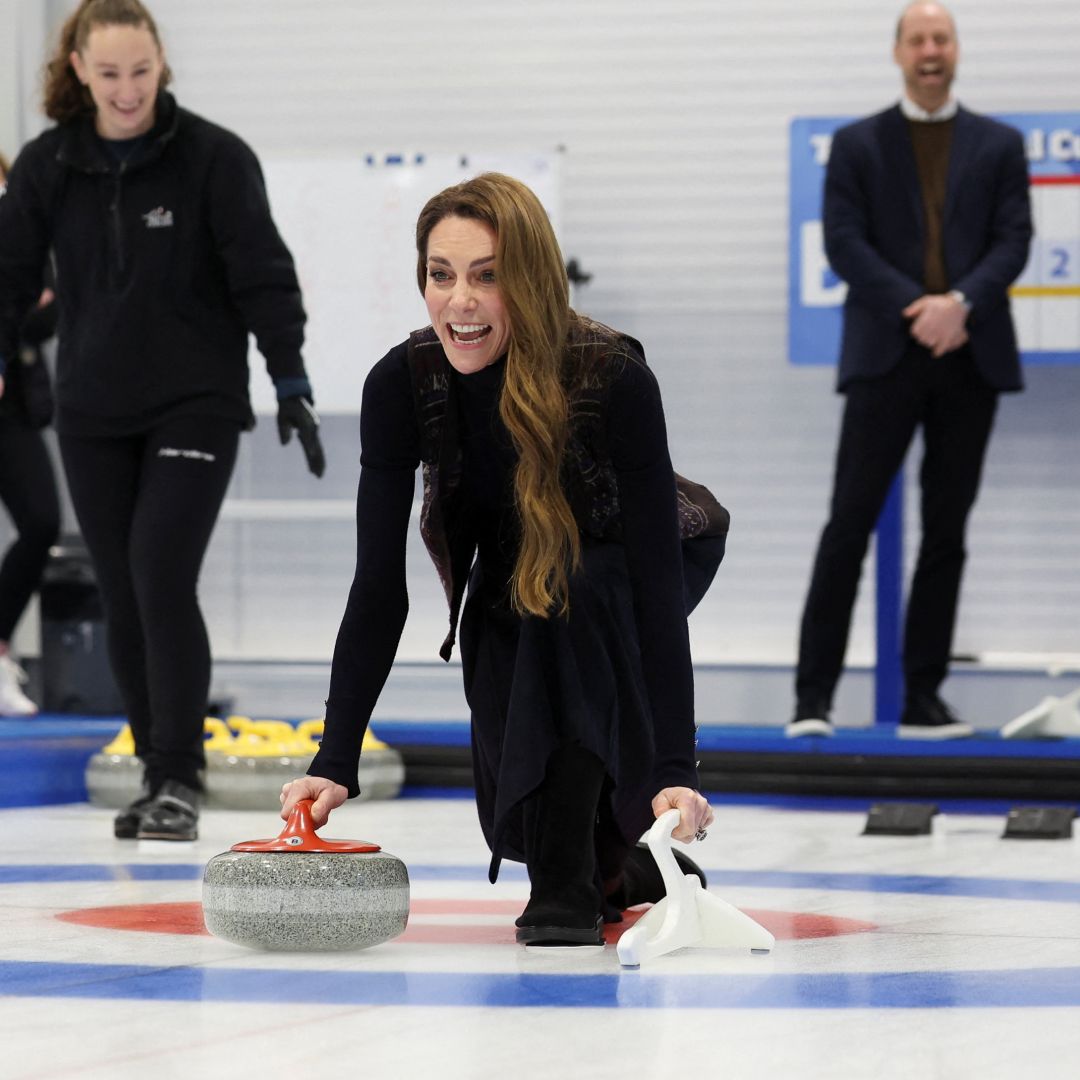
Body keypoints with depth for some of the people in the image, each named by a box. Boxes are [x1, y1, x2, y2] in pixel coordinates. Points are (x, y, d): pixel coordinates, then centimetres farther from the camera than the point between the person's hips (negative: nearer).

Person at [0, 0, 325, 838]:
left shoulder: (214, 157, -9)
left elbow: (262, 274, -8)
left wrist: (291, 381, -12)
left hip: (196, 404, -4)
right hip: (93, 414, 4)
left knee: (163, 580, -15)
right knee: (125, 599, 7)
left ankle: (181, 779, -9)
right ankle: (158, 770, 18)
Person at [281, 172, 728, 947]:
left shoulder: (615, 379, -37)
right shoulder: (401, 386, -28)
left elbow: (656, 580, -39)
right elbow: (379, 587, -26)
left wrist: (676, 768, -48)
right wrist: (336, 762, -36)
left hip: (615, 570, -3)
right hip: (507, 582, 3)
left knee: (569, 587, -37)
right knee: (522, 819, -11)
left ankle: (571, 883, -30)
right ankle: (622, 863, 25)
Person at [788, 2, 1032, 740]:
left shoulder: (999, 146, 11)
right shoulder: (858, 145, 7)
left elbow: (1013, 242, 1)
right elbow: (844, 243, -2)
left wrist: (959, 303, -16)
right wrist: (914, 308, -15)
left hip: (969, 360, 2)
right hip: (885, 356, -2)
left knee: (946, 533, 5)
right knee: (850, 524, -6)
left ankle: (923, 699, 10)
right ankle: (814, 696, -6)